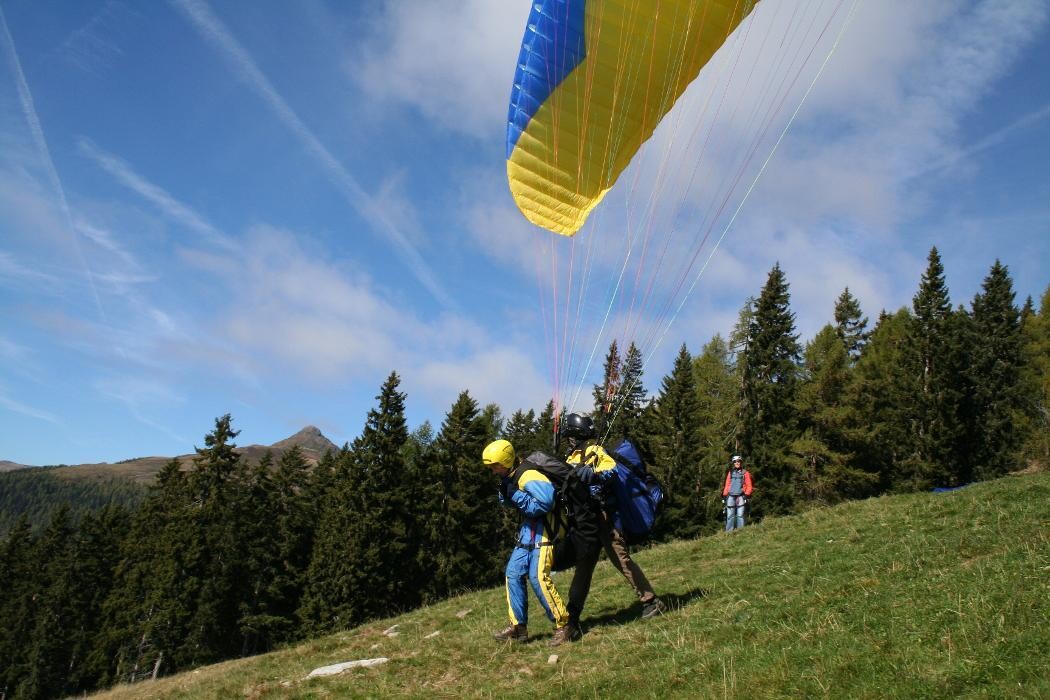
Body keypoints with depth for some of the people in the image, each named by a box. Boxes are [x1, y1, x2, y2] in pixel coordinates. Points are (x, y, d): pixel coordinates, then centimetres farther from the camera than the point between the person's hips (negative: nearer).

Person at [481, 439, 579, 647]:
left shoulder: (529, 476, -23)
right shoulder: (511, 477, 7)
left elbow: (545, 503, -33)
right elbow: (510, 503, 18)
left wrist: (517, 495, -25)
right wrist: (505, 493, -3)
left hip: (544, 531, -10)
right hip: (528, 530, 10)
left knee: (538, 577, -17)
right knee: (514, 573, 7)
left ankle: (565, 626, -9)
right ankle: (518, 626, 16)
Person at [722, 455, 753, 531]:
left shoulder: (745, 473, 8)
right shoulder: (730, 473, 16)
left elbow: (749, 486, 6)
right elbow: (727, 485, 17)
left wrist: (746, 494, -7)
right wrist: (724, 495, 9)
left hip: (740, 496, -3)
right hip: (731, 496, 3)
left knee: (740, 515, -7)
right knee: (730, 515, 0)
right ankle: (729, 531, 1)